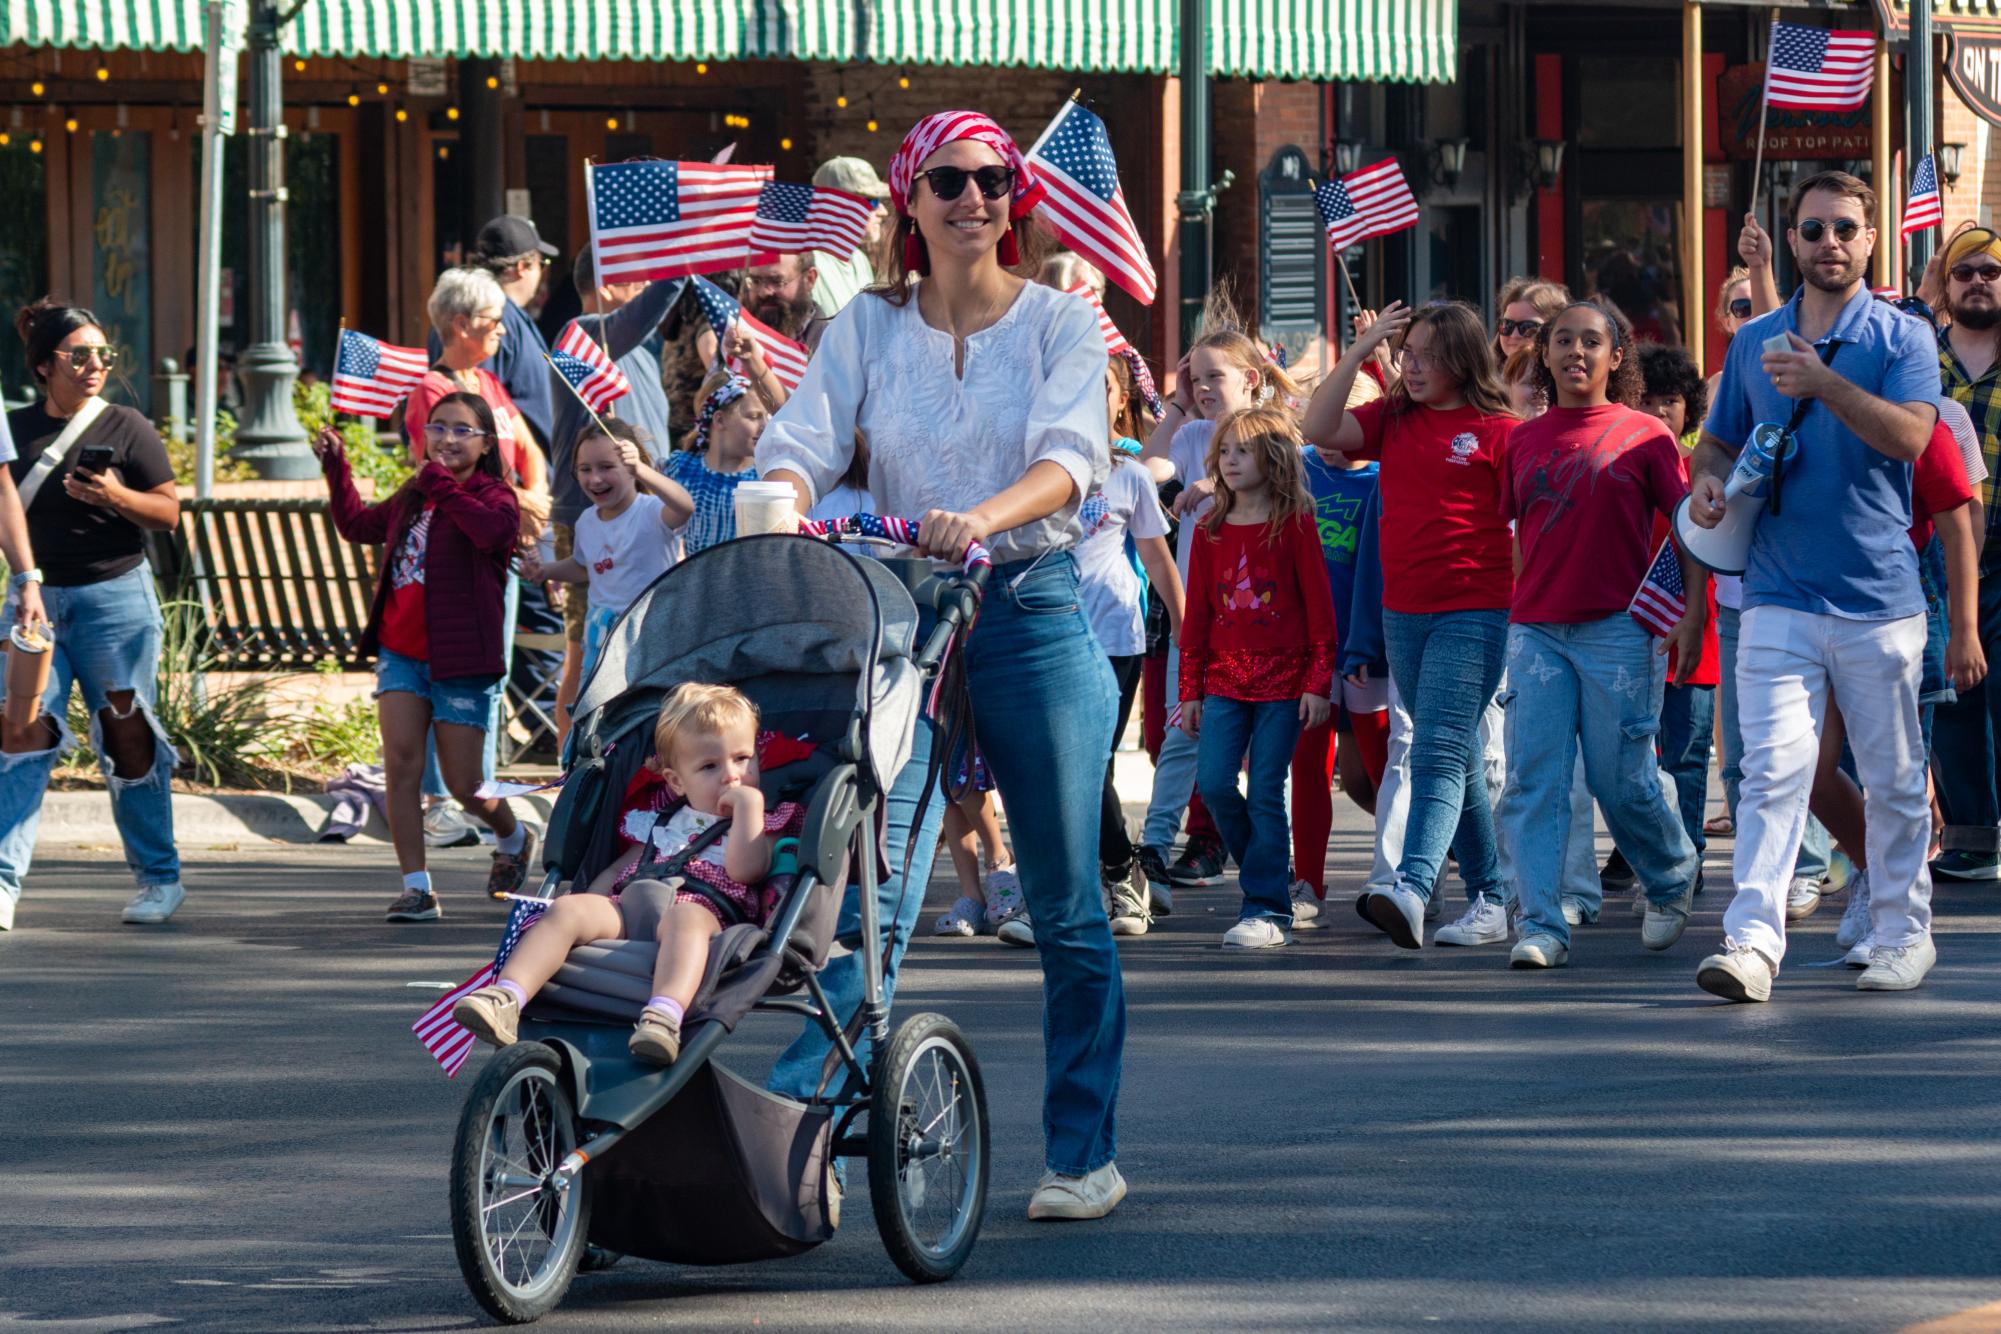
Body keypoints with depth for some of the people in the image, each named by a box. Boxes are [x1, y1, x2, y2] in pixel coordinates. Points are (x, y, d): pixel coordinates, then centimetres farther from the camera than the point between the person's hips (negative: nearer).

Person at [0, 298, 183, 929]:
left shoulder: (126, 429, 0)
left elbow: (169, 514, 1)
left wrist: (115, 497, -16)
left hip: (115, 597, -2)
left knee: (126, 738, 1)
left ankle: (160, 878, 13)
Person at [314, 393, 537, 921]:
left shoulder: (492, 496, -6)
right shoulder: (412, 497, 15)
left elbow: (494, 529, -32)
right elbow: (357, 524, 35)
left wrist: (442, 483, -26)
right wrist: (336, 467, 30)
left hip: (462, 659, -6)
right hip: (401, 652, 6)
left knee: (463, 784, 1)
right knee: (400, 766, -7)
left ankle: (514, 838, 33)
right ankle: (417, 888, -3)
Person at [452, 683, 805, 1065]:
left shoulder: (764, 822, 18)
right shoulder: (664, 818, 31)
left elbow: (745, 870, -2)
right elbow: (619, 868, 32)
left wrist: (749, 806, -3)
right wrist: (586, 911, 16)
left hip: (703, 909, -5)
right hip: (629, 905, 5)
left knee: (685, 919, -41)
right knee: (568, 909, -22)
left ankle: (665, 1014, -69)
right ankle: (506, 998, -41)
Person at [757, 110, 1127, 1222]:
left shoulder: (1061, 323, 3)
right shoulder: (867, 329, 8)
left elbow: (1070, 458, -13)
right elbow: (802, 444, -3)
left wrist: (985, 518, -33)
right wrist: (782, 504, -27)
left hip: (1036, 615, -1)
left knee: (1067, 906, 3)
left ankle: (1085, 1151, 13)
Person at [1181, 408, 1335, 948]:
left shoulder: (1295, 525, -2)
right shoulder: (1210, 530, 10)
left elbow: (1319, 605, -3)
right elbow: (1196, 613, 12)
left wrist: (1318, 681, -8)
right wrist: (1190, 690, 9)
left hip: (1283, 679, -4)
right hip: (1225, 680, 4)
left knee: (1265, 794, -5)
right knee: (1214, 783, -8)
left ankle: (1268, 908, 1)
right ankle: (1266, 869, 15)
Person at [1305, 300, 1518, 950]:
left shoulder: (1497, 431, -4)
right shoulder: (1392, 420, 12)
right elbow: (1319, 429, 1)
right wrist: (1360, 348, -3)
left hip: (1474, 612, -6)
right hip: (1403, 613, 6)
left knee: (1439, 753, -18)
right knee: (1457, 759, 12)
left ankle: (1412, 889, -32)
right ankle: (1491, 898, 18)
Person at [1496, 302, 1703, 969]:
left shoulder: (1644, 435, 0)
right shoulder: (1524, 440, 10)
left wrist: (1694, 614, -10)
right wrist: (1518, 608, 12)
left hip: (1618, 630, -3)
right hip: (1536, 631, 3)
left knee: (1622, 782, 1)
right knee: (1533, 781, -6)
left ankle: (1673, 879, 29)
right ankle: (1541, 926, -7)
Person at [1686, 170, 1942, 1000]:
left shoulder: (1903, 338, 2)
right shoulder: (1755, 342, 12)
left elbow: (1909, 435, -15)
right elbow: (1719, 442, 22)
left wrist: (1823, 383, -26)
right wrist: (1708, 483, -1)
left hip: (1879, 595, -1)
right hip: (1779, 596, 1)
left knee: (1893, 779, 8)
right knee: (1773, 768, -11)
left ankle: (1903, 933, 21)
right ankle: (1753, 940, -18)